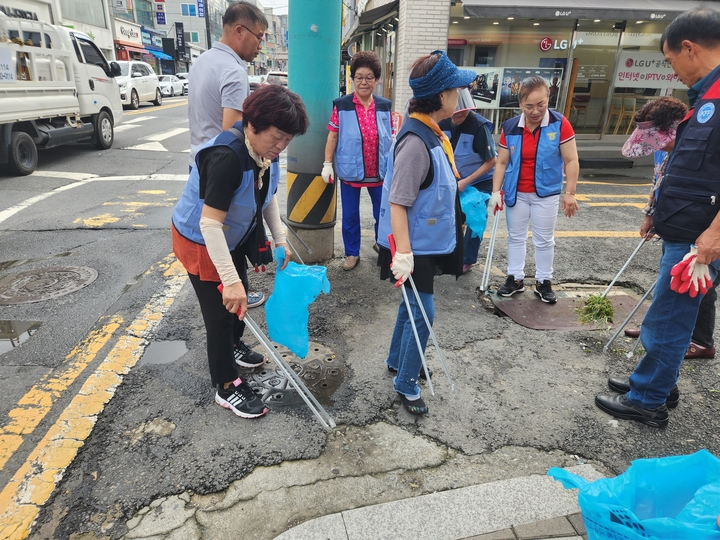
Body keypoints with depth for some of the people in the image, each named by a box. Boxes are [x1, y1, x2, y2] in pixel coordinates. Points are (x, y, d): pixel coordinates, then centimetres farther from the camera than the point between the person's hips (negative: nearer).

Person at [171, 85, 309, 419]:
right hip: (201, 242, -8)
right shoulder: (226, 157, -36)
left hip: (234, 236, 8)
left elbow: (268, 196, 7)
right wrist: (230, 279, -40)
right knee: (221, 310, 0)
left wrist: (280, 240, 4)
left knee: (239, 298, 22)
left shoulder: (265, 149, -10)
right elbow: (209, 223, -38)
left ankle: (233, 347, 50)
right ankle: (226, 386, 17)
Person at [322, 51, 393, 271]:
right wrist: (327, 164, -6)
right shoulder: (341, 105, -5)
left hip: (379, 171, 2)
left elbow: (390, 138, 9)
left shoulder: (384, 106, 3)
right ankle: (352, 253, 25)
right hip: (350, 171, -2)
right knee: (350, 215, 8)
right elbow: (333, 136, -2)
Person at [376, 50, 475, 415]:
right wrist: (402, 252, -28)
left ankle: (396, 361, 41)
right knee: (421, 313, 0)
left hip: (428, 241, 10)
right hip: (415, 245, -10)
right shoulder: (416, 141, -24)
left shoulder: (431, 133, 5)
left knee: (414, 305, 21)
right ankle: (406, 385, 20)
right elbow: (397, 202, -26)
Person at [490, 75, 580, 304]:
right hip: (516, 193, 2)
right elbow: (502, 163, 0)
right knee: (515, 237, 12)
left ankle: (543, 282, 23)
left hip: (546, 194, -2)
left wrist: (569, 193, -12)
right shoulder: (510, 127, -5)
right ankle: (515, 278, 25)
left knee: (544, 240, 9)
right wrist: (496, 192, -6)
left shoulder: (560, 124, -11)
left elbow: (571, 161, -9)